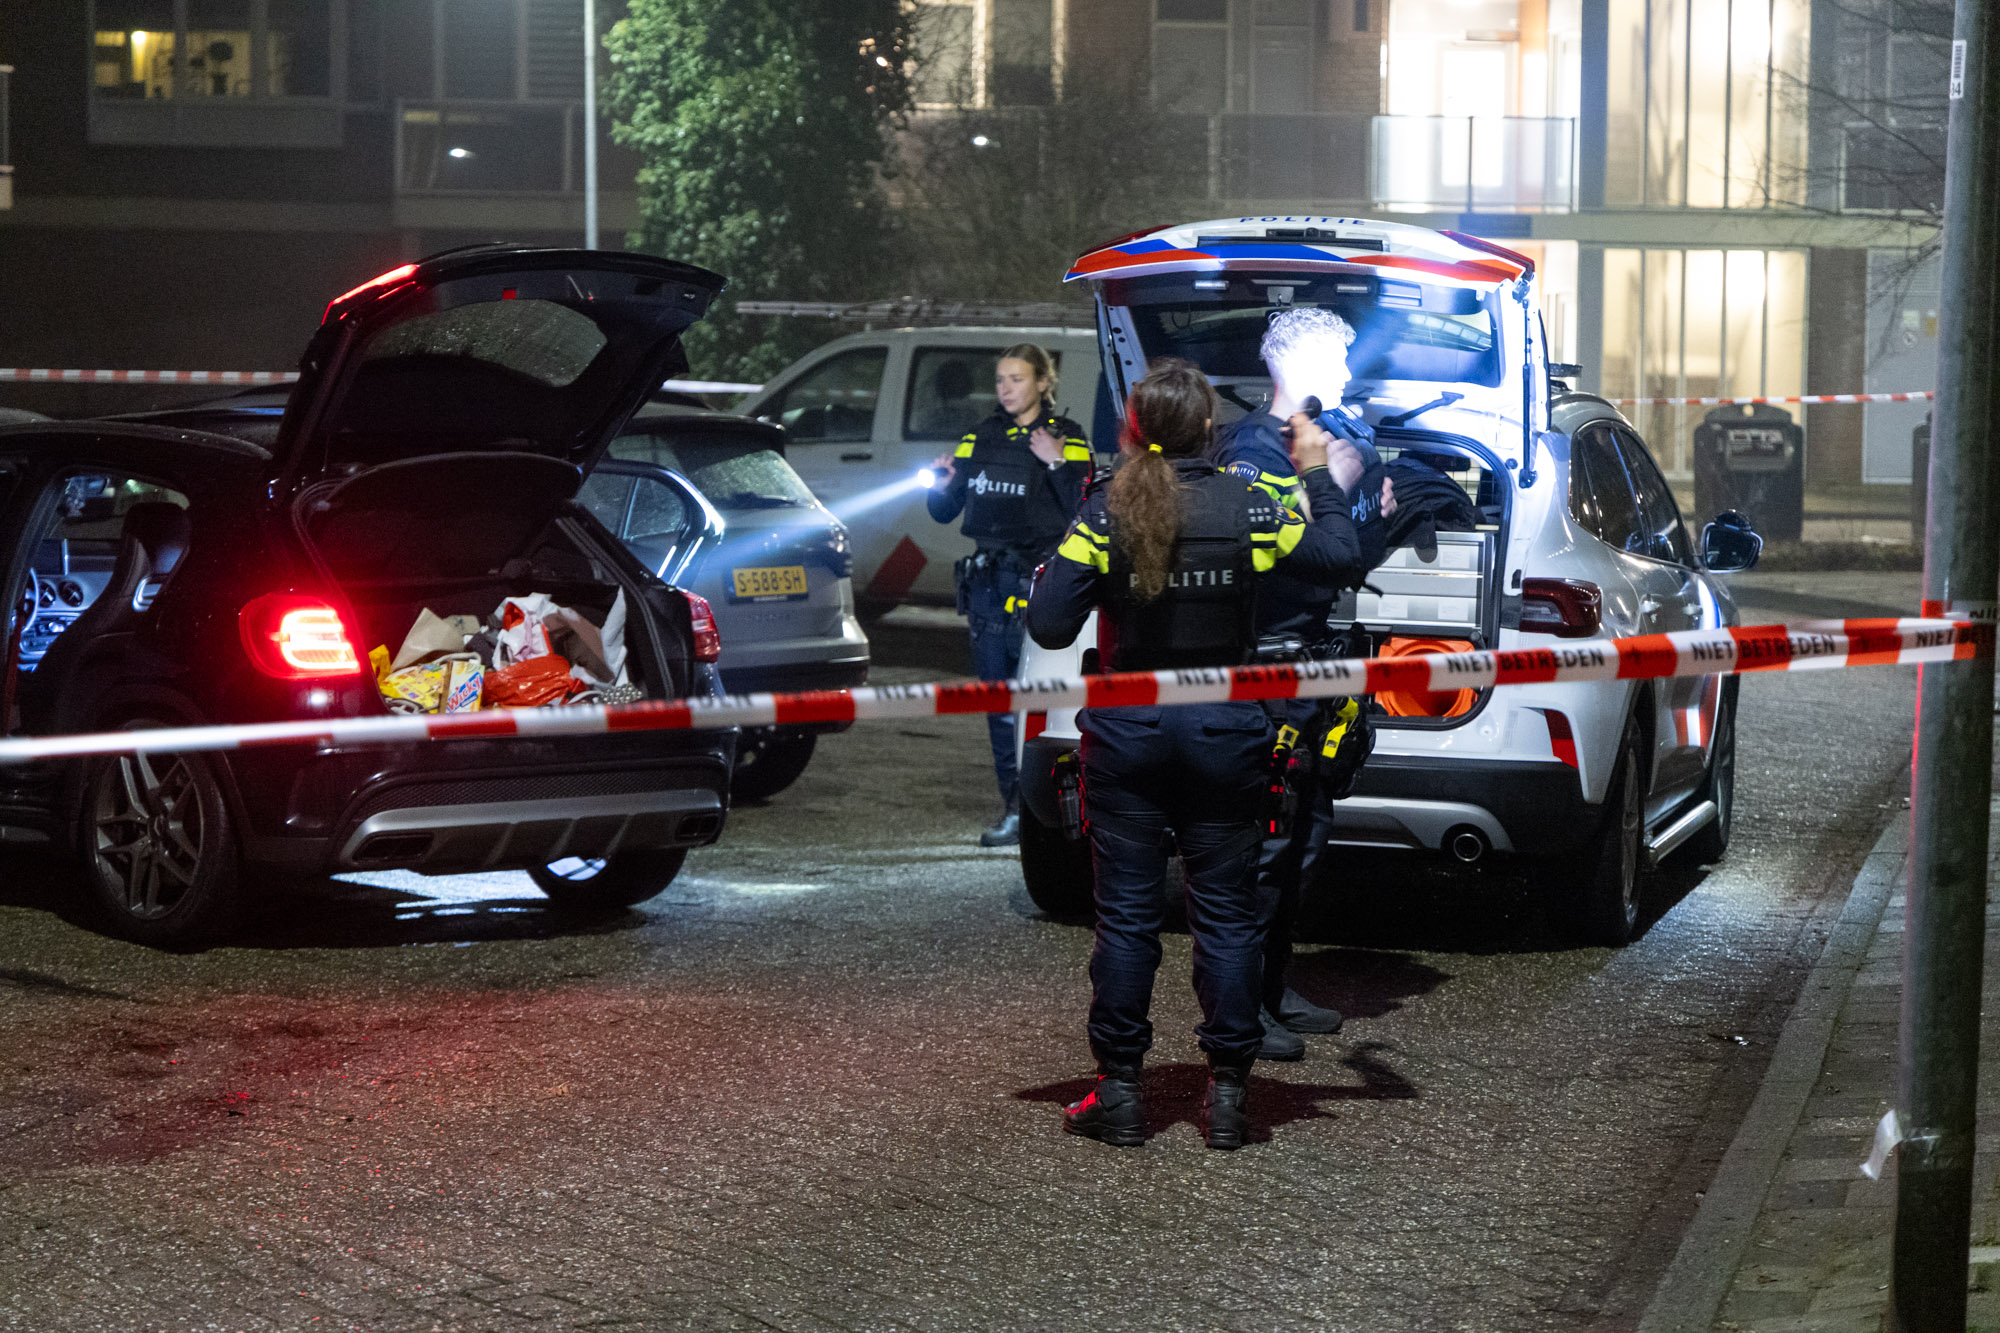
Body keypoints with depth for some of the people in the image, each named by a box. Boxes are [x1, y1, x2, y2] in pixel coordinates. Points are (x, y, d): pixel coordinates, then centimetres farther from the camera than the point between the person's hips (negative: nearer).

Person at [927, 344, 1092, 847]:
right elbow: (945, 512, 17)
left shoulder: (1067, 438, 1)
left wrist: (1057, 465, -19)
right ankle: (1015, 808, 11)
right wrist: (943, 484, -3)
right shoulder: (980, 439, 15)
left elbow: (1084, 511, -9)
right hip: (989, 579, 5)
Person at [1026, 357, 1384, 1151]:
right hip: (1224, 731, 1)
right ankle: (1227, 1091, 11)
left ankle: (1119, 1089, 11)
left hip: (1127, 730, 0)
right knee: (1226, 911, 9)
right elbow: (1342, 561, 1)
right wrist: (1321, 478, 13)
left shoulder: (1106, 513, -9)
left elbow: (1048, 626, -13)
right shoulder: (1248, 510, -7)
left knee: (1126, 912, 7)